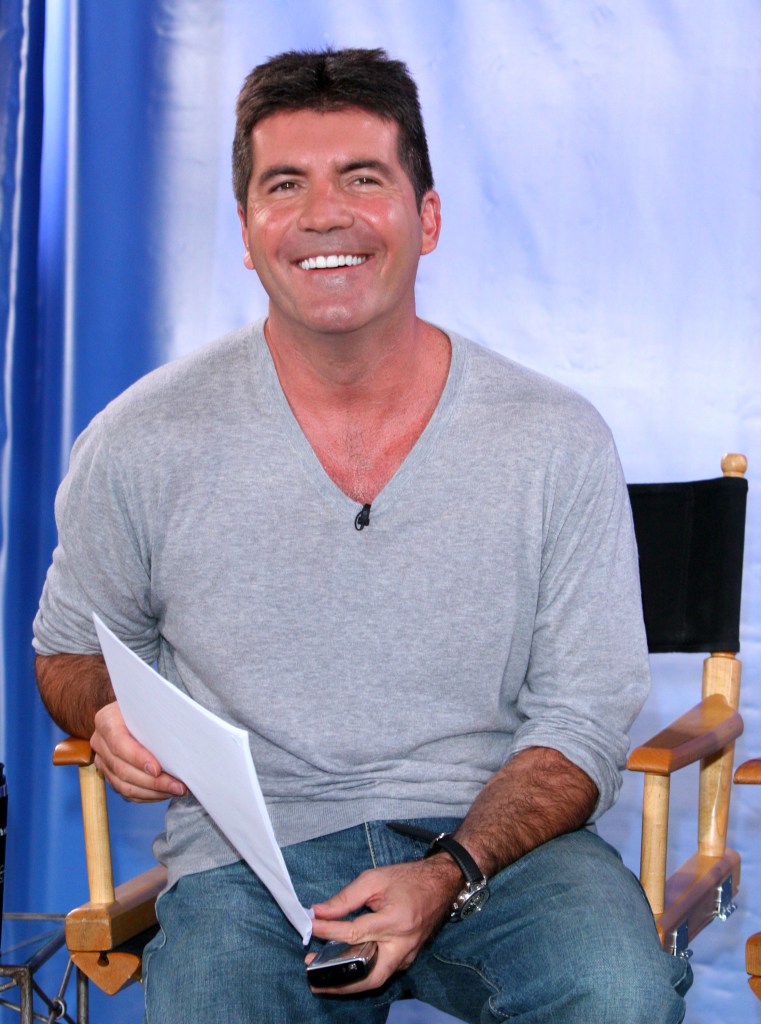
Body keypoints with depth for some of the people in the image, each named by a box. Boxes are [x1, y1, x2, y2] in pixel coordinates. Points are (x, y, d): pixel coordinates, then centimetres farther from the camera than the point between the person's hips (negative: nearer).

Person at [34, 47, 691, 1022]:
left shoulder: (558, 442, -2)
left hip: (496, 837, 1)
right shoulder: (142, 445, -2)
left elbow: (582, 716, 0)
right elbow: (71, 645, 16)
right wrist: (113, 719, -9)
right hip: (247, 855, 0)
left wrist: (447, 876, -16)